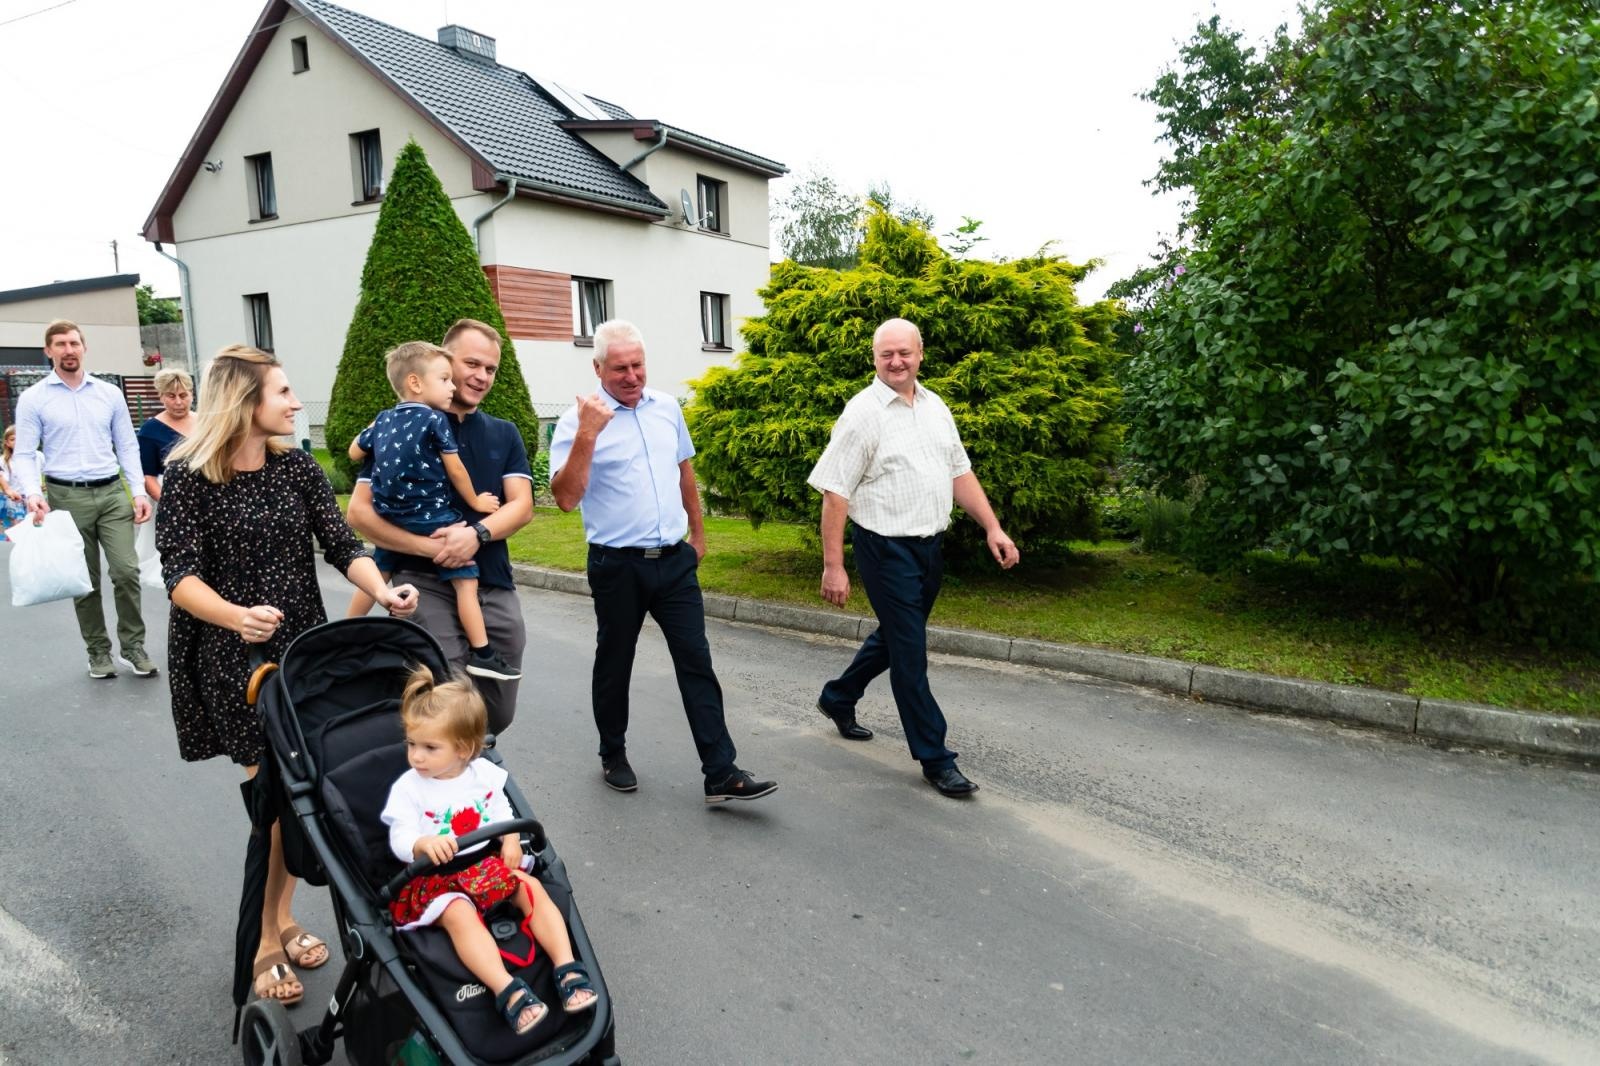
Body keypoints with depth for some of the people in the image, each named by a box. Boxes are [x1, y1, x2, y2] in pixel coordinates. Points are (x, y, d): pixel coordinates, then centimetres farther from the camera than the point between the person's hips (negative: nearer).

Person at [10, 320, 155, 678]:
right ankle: (98, 652, 19)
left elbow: (127, 446, 9)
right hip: (67, 497, -1)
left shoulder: (110, 393, 9)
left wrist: (139, 491, -1)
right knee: (84, 582, 7)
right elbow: (24, 454, -2)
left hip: (112, 492, 1)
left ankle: (133, 645, 9)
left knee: (127, 572, -6)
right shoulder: (33, 399, 1)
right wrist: (32, 493, -19)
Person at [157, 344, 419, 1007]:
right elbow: (181, 575, -16)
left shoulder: (297, 469, 3)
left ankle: (282, 920, 27)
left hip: (304, 649, 4)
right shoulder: (189, 478, -9)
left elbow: (343, 546, -1)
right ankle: (266, 942, 16)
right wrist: (237, 616, -35)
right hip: (231, 659, -4)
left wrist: (382, 591, -21)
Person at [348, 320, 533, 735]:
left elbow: (522, 505, 0)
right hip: (428, 586, -4)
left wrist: (477, 533, -20)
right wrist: (427, 546, -17)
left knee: (498, 714, 12)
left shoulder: (504, 434, 12)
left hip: (495, 587, 4)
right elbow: (359, 511, -4)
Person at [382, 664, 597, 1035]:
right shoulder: (408, 788, -10)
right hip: (434, 877, -4)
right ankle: (508, 992, -42)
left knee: (532, 889, -17)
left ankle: (567, 969, -19)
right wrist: (424, 843, -41)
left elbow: (501, 812, 14)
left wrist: (511, 838, -6)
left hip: (486, 862, 4)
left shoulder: (484, 773, 0)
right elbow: (400, 838, -18)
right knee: (460, 915, -33)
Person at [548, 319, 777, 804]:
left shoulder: (667, 407, 7)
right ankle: (613, 756, 32)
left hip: (675, 559, 4)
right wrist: (587, 435, -28)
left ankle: (721, 772, 4)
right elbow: (566, 498, -19)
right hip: (617, 565, -3)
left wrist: (698, 533, 20)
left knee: (697, 662, 1)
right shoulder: (579, 420, -9)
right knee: (614, 666, 12)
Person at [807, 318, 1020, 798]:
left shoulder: (935, 407, 9)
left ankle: (838, 698, 43)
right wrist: (833, 566, -18)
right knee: (910, 653, -1)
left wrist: (993, 528, 5)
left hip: (930, 546, 7)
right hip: (887, 548, -7)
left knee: (894, 636, 21)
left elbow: (960, 473, 14)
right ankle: (934, 758, 9)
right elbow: (835, 493, -14)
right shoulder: (862, 413, -11)